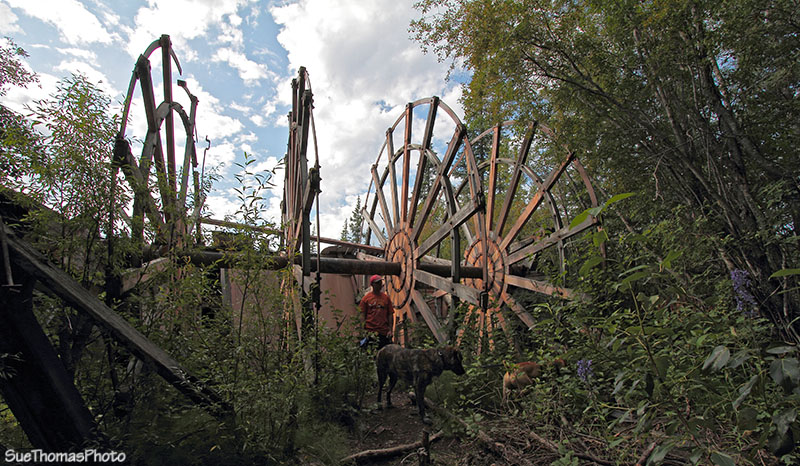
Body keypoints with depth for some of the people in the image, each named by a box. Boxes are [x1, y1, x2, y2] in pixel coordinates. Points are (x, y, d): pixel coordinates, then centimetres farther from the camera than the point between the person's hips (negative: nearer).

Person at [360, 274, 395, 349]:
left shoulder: (386, 297, 9)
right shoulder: (366, 298, 3)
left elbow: (390, 314, 9)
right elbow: (362, 316, 1)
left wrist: (390, 330, 1)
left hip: (384, 332, 2)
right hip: (370, 332, -2)